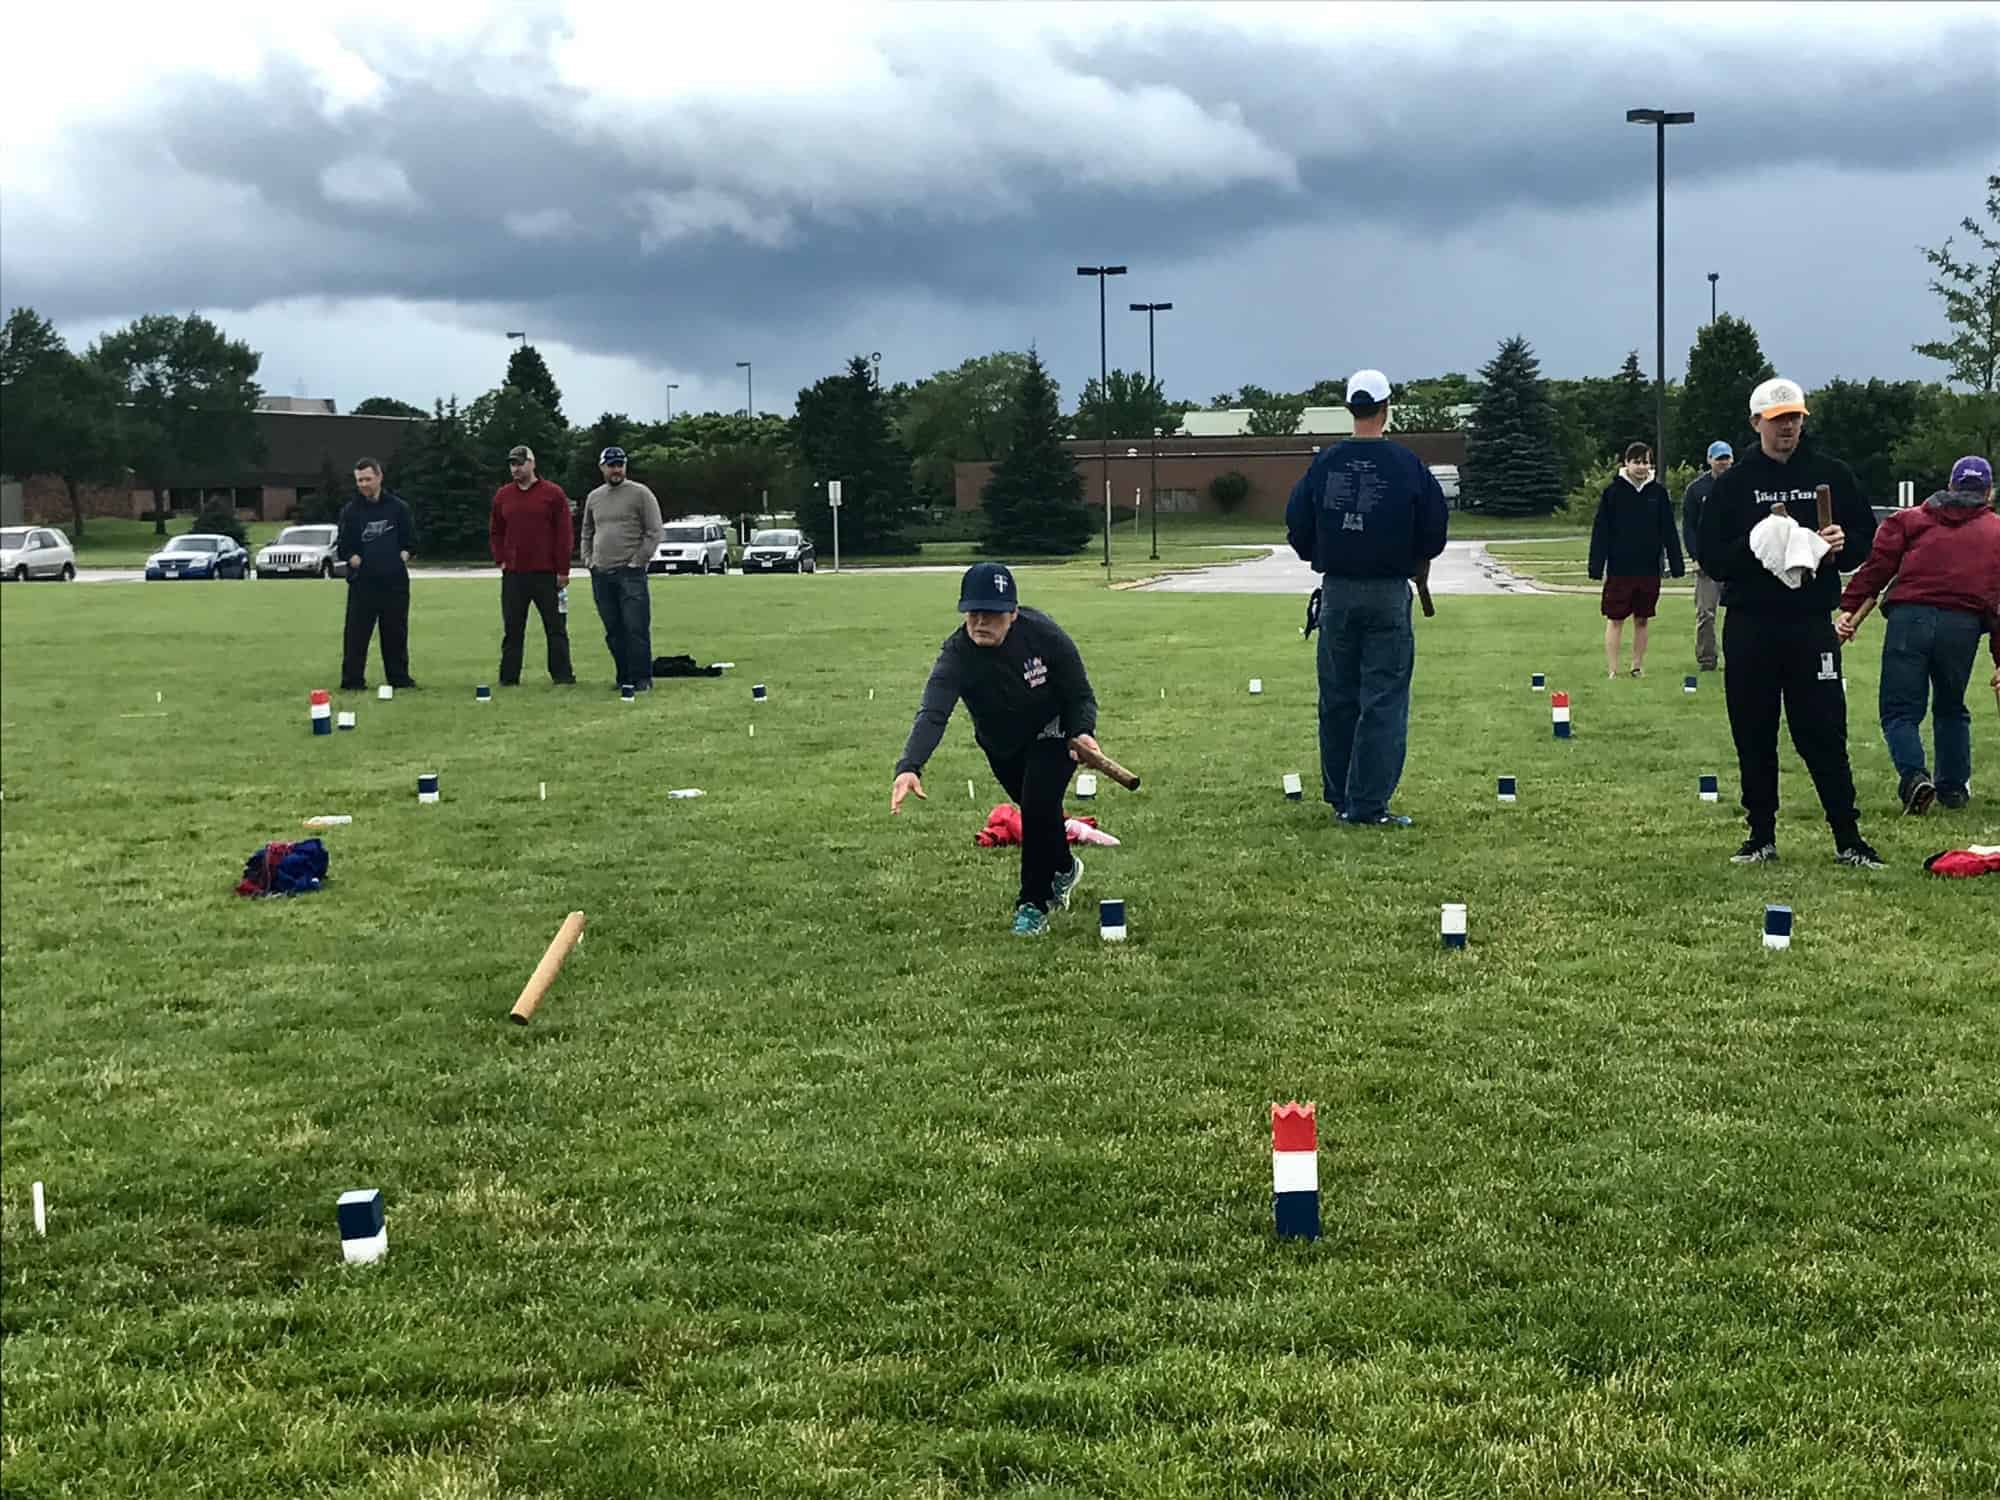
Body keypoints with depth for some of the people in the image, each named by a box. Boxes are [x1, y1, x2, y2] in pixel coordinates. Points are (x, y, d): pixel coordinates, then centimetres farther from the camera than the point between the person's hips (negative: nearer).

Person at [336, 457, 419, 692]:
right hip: (362, 582, -1)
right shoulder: (350, 510, 4)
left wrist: (402, 557, -6)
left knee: (396, 632, 7)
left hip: (395, 581, 1)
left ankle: (399, 678, 16)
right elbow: (343, 546, 7)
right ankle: (352, 681, 0)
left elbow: (411, 541, 9)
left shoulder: (398, 507, 5)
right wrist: (355, 560, -8)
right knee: (356, 632, -4)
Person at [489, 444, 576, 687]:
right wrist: (501, 560, 6)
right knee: (512, 629, 5)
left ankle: (562, 676, 3)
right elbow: (495, 532, 19)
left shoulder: (553, 494, -1)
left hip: (547, 575, -3)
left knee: (556, 627, 0)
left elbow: (563, 534, -3)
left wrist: (562, 571, -7)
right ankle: (509, 678, 9)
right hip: (513, 575, 3)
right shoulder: (502, 496, 10)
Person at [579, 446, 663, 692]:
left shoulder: (640, 494, -1)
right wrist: (588, 559, 12)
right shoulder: (594, 498, 15)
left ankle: (641, 678, -7)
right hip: (601, 574, 6)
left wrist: (638, 561, -9)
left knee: (636, 628, -10)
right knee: (613, 631, 8)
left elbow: (654, 532, -5)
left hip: (630, 573, -5)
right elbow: (587, 533, 26)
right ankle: (624, 677, 14)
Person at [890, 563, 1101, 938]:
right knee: (1035, 809, 17)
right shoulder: (957, 654, -32)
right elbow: (933, 713, -46)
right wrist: (909, 767, -63)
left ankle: (1033, 904, -4)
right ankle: (1063, 869, 51)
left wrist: (1083, 733, -37)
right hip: (1001, 744, 2)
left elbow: (1081, 695, -17)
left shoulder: (1043, 634, -30)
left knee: (1038, 804, -21)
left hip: (1052, 732, -2)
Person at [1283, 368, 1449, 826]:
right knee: (1384, 700, 0)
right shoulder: (1407, 465, -6)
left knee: (1337, 699, 12)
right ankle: (1368, 805, -3)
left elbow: (1297, 527, 5)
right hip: (1389, 594, -3)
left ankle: (1339, 798, 20)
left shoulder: (1324, 463, -1)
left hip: (1336, 593, 3)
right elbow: (1435, 531, -1)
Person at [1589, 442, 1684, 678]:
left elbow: (1669, 532, 5)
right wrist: (1596, 568, -8)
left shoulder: (1659, 492, 3)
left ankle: (1638, 667, 19)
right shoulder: (1613, 492, -3)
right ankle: (1612, 670, 4)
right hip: (1619, 568, -2)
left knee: (1642, 620, 10)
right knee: (1615, 620, 0)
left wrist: (1676, 565, 1)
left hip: (1649, 569, 2)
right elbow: (1600, 532, -4)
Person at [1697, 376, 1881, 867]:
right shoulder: (1734, 483, 4)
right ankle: (1761, 836, 16)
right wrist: (1755, 545, -18)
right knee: (1753, 736, 6)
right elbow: (1710, 555, 0)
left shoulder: (1832, 475, 6)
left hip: (1811, 623, -1)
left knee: (1823, 734, -2)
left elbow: (1866, 538, 10)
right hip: (1749, 626, 1)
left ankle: (1848, 838, 7)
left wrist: (1841, 546, -12)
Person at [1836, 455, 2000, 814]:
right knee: (1951, 708, 21)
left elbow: (1877, 565, 4)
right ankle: (1954, 787, 27)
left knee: (1899, 709, 3)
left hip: (1909, 617, -1)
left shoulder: (1912, 519, 18)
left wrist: (1849, 608, -1)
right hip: (1964, 623, 1)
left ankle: (1914, 774, -19)